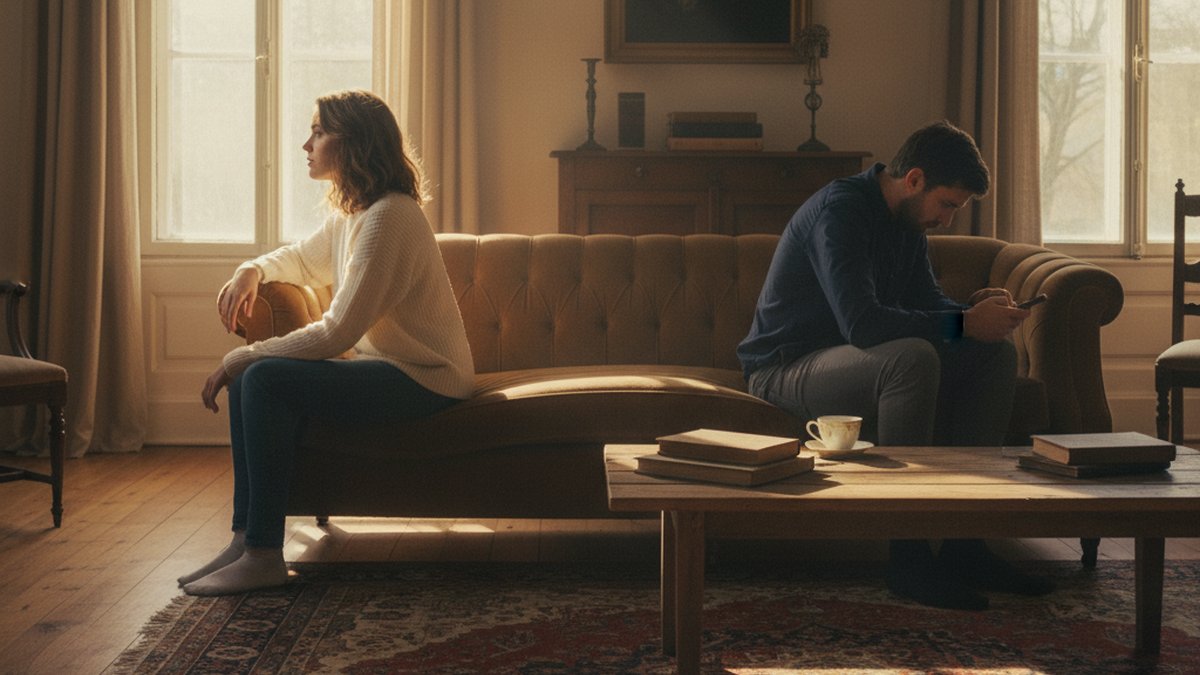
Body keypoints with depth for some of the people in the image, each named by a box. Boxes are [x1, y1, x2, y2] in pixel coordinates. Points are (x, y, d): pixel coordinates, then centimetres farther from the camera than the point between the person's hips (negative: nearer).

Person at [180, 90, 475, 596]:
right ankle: (246, 538, -4)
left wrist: (241, 359, -16)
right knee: (250, 376, -3)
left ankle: (264, 556, -19)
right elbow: (304, 259, 32)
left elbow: (336, 333, -24)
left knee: (265, 379, -23)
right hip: (379, 364, 10)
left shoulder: (389, 217, -20)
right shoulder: (349, 212, 11)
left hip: (423, 379, -10)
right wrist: (253, 270, 8)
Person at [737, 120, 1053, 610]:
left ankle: (965, 543, -6)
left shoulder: (906, 221, 7)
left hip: (854, 359, 10)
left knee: (996, 354, -2)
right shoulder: (841, 210, -22)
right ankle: (909, 556, -30)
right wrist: (963, 324, -28)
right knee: (912, 358, -37)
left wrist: (974, 309, -7)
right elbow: (862, 322, -33)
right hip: (785, 368, -10)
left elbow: (927, 302, 15)